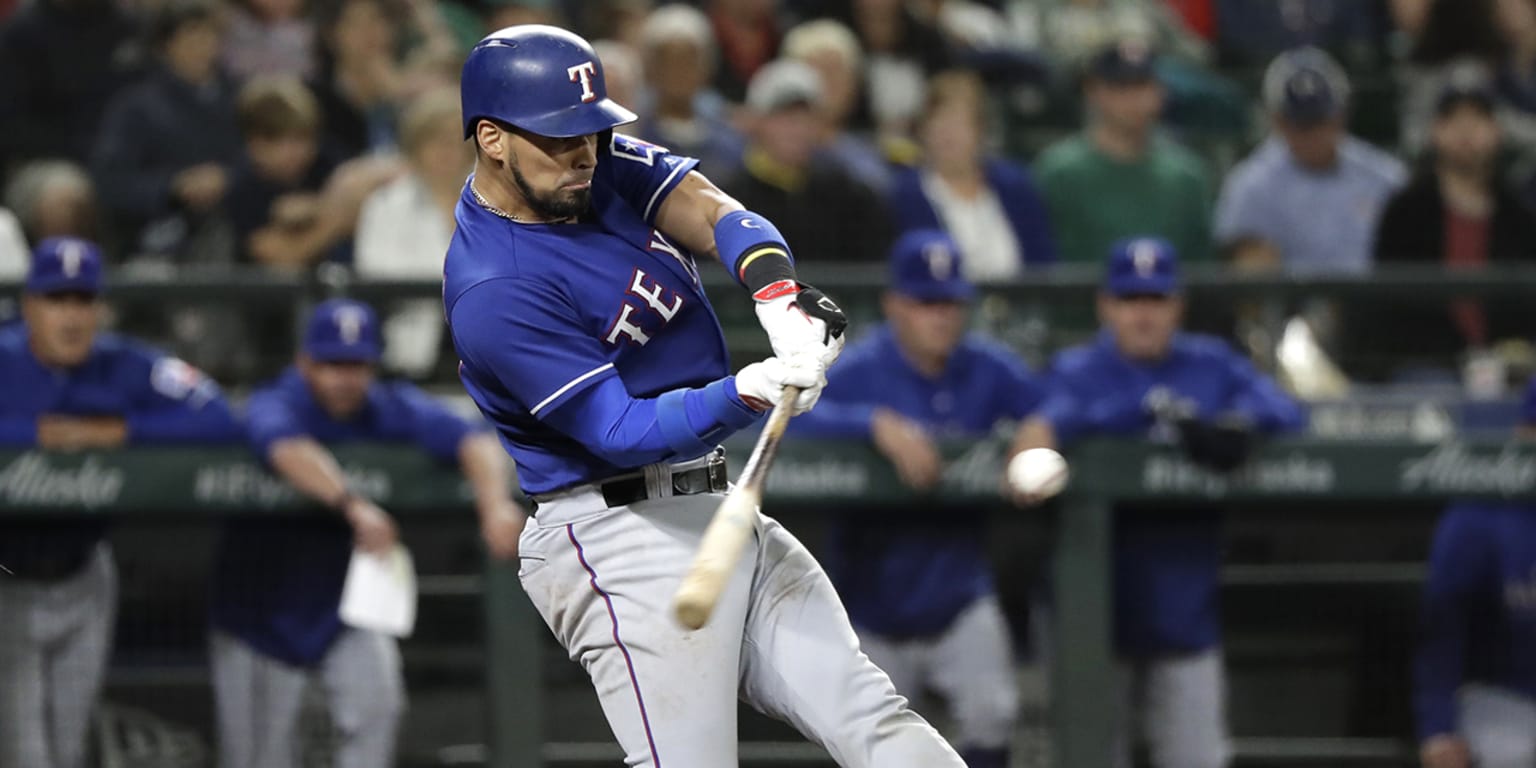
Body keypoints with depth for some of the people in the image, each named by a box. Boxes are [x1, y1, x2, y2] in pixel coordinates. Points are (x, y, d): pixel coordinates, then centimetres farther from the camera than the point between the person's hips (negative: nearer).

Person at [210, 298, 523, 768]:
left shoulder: (393, 410, -8)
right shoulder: (275, 406, -19)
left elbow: (471, 441, -22)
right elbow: (289, 450, -43)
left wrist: (495, 503, -44)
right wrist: (353, 505, -61)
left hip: (350, 604, 2)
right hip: (265, 610, -2)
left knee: (374, 701, -22)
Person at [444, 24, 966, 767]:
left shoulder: (600, 165, 6)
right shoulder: (493, 292, -18)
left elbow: (709, 213, -10)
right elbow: (620, 431, -20)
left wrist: (777, 289, -32)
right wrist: (744, 394, -36)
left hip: (716, 508, 8)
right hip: (621, 538, -8)